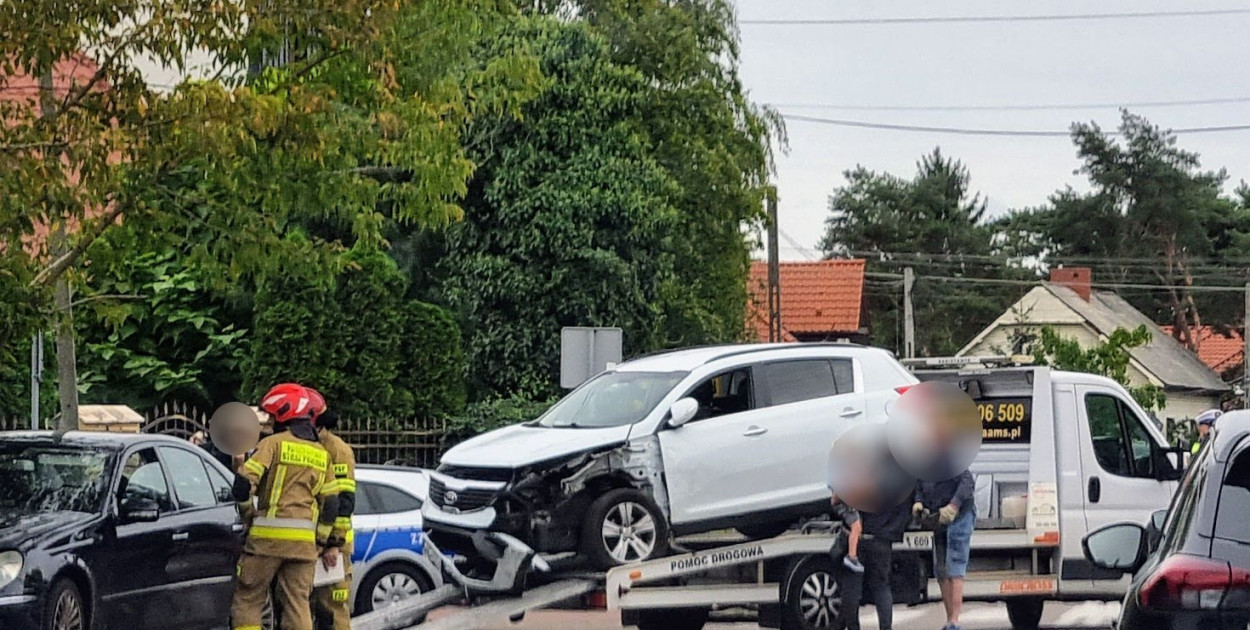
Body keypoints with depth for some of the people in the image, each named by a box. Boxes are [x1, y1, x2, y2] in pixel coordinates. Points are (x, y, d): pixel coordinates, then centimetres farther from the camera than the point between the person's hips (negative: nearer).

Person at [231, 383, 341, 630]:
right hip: (305, 541, 5)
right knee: (298, 603, 6)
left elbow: (244, 486, -12)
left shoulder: (273, 444, -3)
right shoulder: (321, 454, 14)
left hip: (268, 536, -5)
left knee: (247, 599, 4)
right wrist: (327, 544, 17)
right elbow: (330, 504, 12)